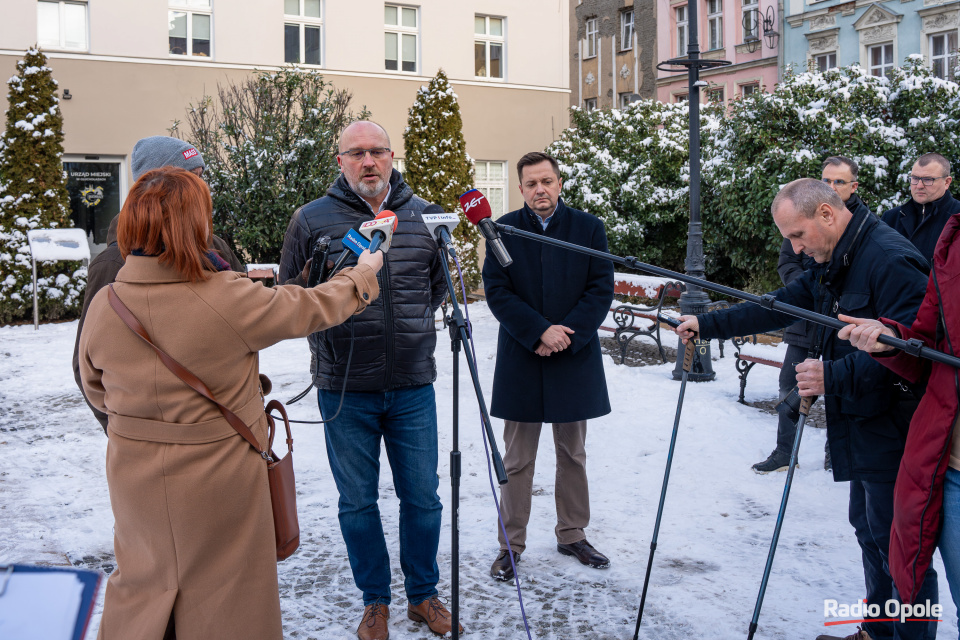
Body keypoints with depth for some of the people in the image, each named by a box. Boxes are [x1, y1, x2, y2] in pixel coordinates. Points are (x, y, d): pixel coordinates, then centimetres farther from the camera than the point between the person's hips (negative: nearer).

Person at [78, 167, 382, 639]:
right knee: (221, 599, 15)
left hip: (134, 478, 4)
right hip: (218, 481, -4)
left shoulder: (102, 306, -10)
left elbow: (97, 392, 5)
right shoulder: (230, 299, -22)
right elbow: (311, 309, -7)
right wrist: (364, 273, 11)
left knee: (141, 583, 24)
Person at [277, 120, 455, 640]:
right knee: (358, 501, 10)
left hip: (412, 386, 2)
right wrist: (329, 325, -1)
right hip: (344, 387, -1)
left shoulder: (423, 215, 4)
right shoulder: (311, 219, -3)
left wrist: (412, 324, 11)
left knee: (422, 497, 10)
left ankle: (423, 595, 31)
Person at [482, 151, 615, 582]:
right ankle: (511, 544, 16)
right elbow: (496, 291, -5)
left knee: (573, 455, 13)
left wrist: (566, 336, -13)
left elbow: (602, 289, -2)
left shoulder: (588, 227, 2)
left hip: (575, 358, 1)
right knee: (517, 461, 5)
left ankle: (572, 535, 28)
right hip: (520, 361, -1)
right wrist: (539, 332, -16)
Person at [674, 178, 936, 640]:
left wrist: (834, 376, -29)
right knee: (869, 531, 18)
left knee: (897, 544, -1)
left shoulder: (891, 260, -20)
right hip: (862, 428, 10)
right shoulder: (832, 264, 12)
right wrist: (707, 325, 14)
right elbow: (777, 308, 16)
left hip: (894, 429, -10)